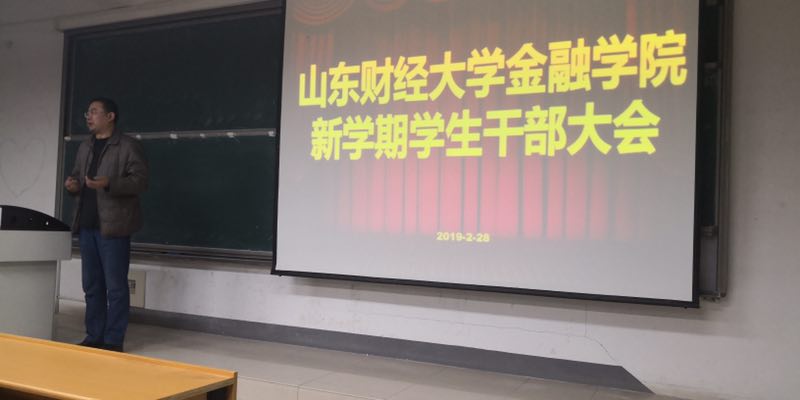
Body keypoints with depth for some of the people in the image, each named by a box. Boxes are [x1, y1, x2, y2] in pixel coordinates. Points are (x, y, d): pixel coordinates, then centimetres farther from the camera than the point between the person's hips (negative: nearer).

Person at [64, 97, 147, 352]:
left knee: (115, 286, -4)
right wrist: (73, 185, 3)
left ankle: (113, 341, 3)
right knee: (91, 285, 11)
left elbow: (140, 180, -11)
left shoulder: (128, 146, -4)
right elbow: (77, 175, 26)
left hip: (112, 225, -7)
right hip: (86, 224, 7)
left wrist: (109, 184, -24)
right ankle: (93, 337, 20)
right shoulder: (85, 147, 18)